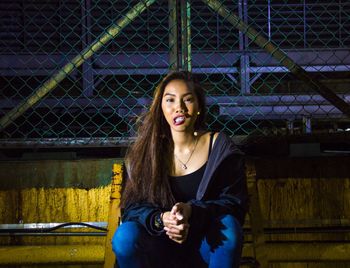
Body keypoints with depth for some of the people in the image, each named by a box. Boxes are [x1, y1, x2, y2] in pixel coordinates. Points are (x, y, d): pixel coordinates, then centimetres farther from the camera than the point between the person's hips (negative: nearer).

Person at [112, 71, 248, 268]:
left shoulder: (220, 147, -1)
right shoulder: (143, 152, 1)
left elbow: (236, 202, -7)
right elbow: (132, 206, -2)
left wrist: (191, 211, -26)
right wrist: (161, 219, -27)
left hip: (207, 246, 0)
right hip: (159, 248, 1)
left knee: (228, 225, -33)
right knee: (125, 236, -30)